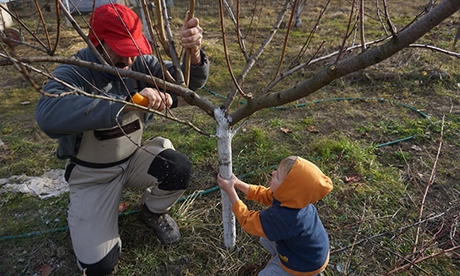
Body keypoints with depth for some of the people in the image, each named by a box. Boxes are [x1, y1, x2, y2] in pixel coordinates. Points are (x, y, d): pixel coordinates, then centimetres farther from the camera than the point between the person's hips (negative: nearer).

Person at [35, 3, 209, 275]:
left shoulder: (139, 63, -11)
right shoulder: (74, 72, -22)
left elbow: (189, 81, -16)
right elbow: (49, 114, -43)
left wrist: (193, 53, -39)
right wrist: (128, 102, -51)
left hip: (134, 158, 3)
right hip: (92, 173, -3)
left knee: (179, 169, -27)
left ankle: (153, 211, 9)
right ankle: (85, 212, 26)